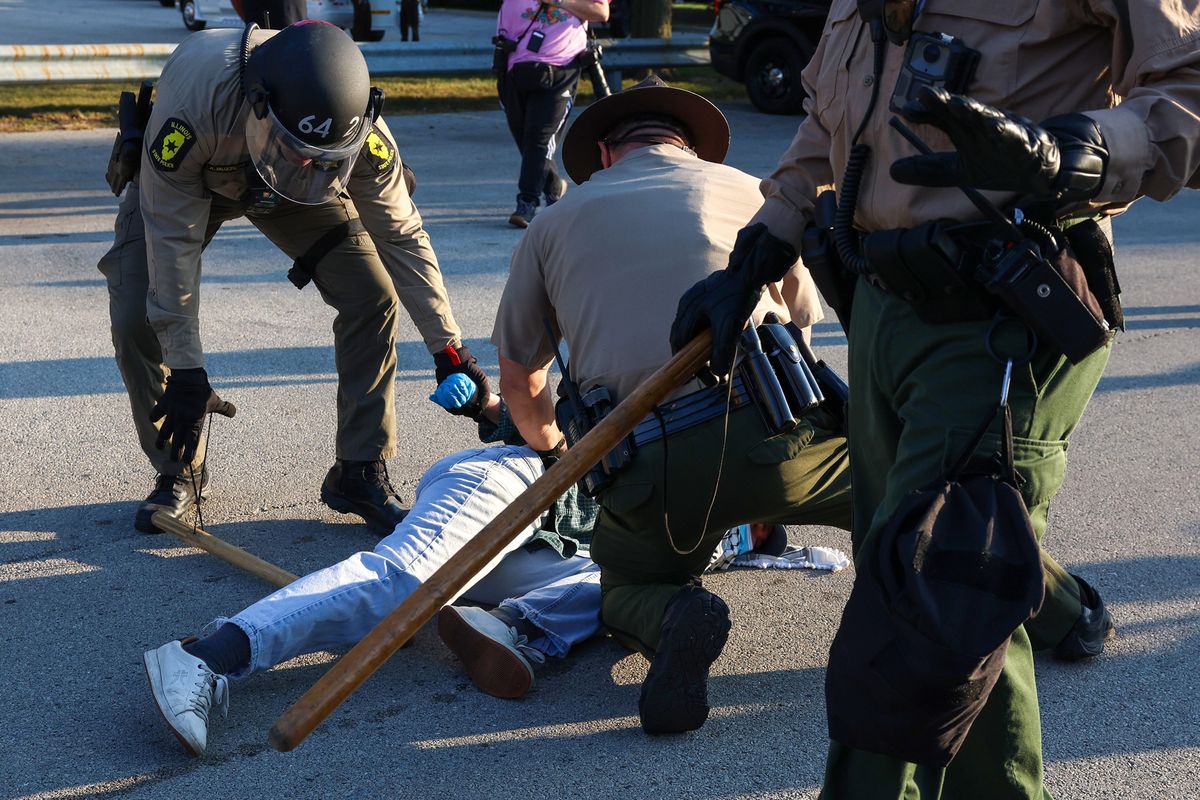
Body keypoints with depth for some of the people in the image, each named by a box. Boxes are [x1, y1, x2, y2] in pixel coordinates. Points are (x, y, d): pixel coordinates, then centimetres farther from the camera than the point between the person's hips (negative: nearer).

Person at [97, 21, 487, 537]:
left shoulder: (357, 126, -35)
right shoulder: (193, 99, -44)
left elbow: (401, 235, -20)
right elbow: (173, 237, -34)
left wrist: (449, 349, -18)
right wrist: (185, 367, -31)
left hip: (288, 195, 2)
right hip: (180, 181, -1)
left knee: (372, 296, -15)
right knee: (136, 317, -18)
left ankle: (360, 475, -1)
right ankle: (179, 473, 5)